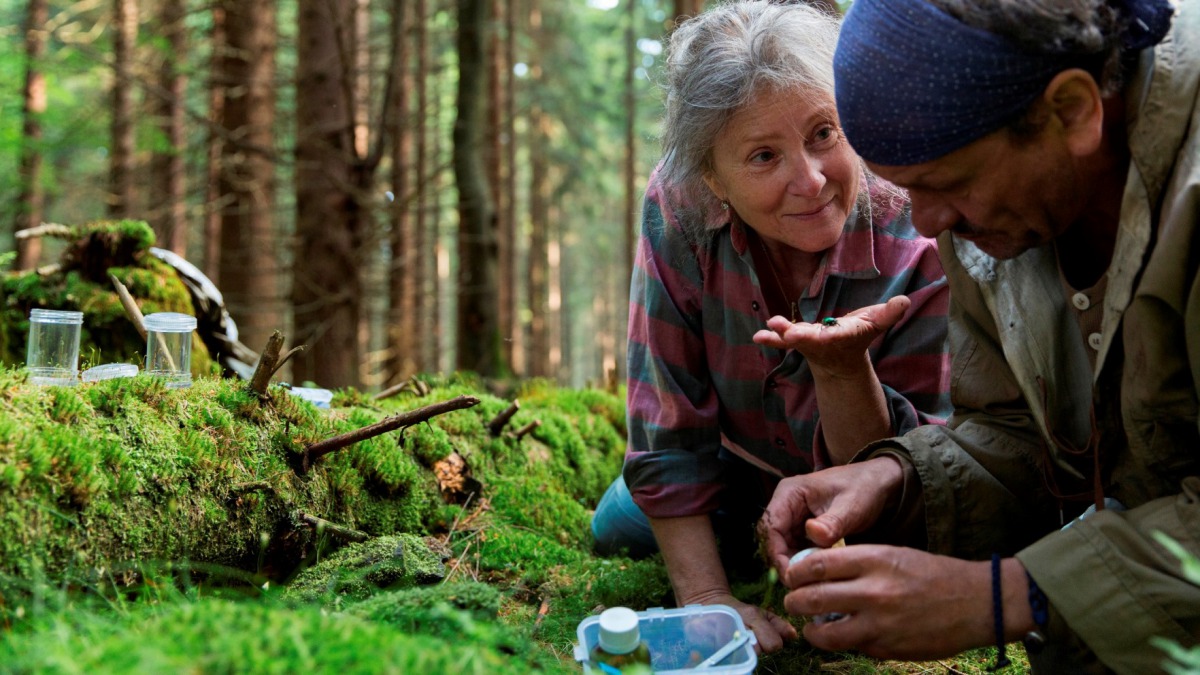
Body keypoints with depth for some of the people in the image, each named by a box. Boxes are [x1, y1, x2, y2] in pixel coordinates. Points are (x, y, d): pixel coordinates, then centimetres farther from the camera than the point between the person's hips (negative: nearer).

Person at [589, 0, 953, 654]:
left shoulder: (920, 245, -38)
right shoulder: (676, 212, -30)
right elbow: (669, 427, -24)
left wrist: (842, 365, -54)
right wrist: (706, 598, -30)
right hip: (743, 462, 2)